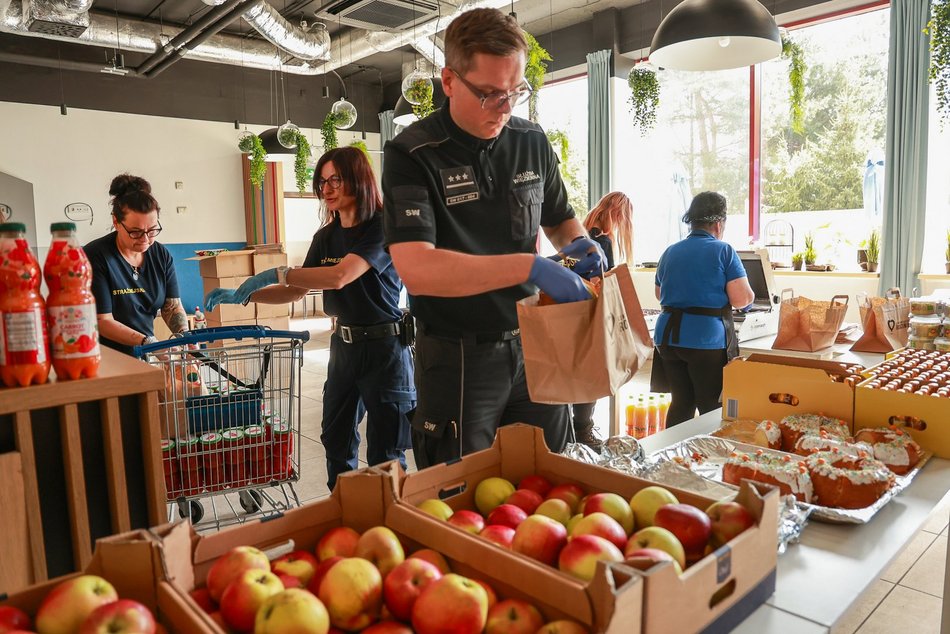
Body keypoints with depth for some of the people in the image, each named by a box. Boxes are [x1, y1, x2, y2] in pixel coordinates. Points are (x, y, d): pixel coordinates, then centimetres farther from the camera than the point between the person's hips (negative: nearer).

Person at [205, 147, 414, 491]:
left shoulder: (382, 227, -15)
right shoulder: (326, 236, 8)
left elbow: (340, 276, -27)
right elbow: (296, 291, 10)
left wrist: (278, 273, -22)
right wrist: (244, 295, -1)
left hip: (384, 347, -7)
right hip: (344, 344, 7)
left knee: (385, 452, 2)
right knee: (336, 440, 17)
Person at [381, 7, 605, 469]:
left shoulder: (532, 142, 3)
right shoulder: (412, 154, -13)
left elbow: (559, 219, 20)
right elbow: (415, 268, -27)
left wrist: (579, 244, -3)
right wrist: (529, 267, -32)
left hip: (534, 346, 5)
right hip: (458, 360, -4)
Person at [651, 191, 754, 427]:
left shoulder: (670, 252, 12)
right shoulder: (723, 251, -4)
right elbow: (742, 300, -10)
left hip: (668, 336, 5)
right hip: (707, 339, -5)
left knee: (681, 403, 14)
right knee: (712, 408, 5)